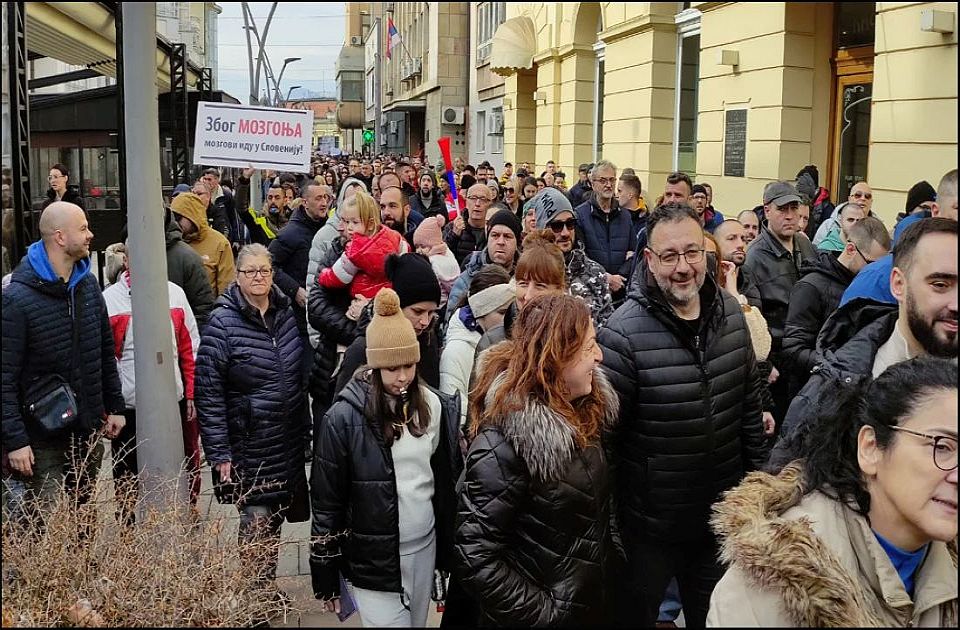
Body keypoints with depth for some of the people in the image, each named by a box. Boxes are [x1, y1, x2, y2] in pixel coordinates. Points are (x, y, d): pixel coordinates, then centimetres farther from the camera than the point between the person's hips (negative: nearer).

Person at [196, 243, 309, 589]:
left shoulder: (285, 314, 5)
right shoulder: (222, 323, -13)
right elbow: (208, 393, -13)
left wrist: (304, 427, 17)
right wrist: (219, 454, -15)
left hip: (288, 442, 6)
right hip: (248, 446, -6)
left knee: (277, 517, 15)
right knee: (256, 521, -2)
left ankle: (268, 586, 32)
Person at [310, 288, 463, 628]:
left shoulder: (437, 408, -2)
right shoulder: (344, 418, -14)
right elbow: (326, 502, -9)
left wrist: (452, 547, 12)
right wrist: (325, 580, -5)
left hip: (425, 549, 4)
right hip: (372, 559, -4)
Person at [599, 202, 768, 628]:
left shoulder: (730, 312, -3)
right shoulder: (624, 333, -22)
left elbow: (750, 403, 9)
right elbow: (603, 435, -17)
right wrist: (608, 529, -13)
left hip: (723, 515, 5)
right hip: (649, 527, -5)